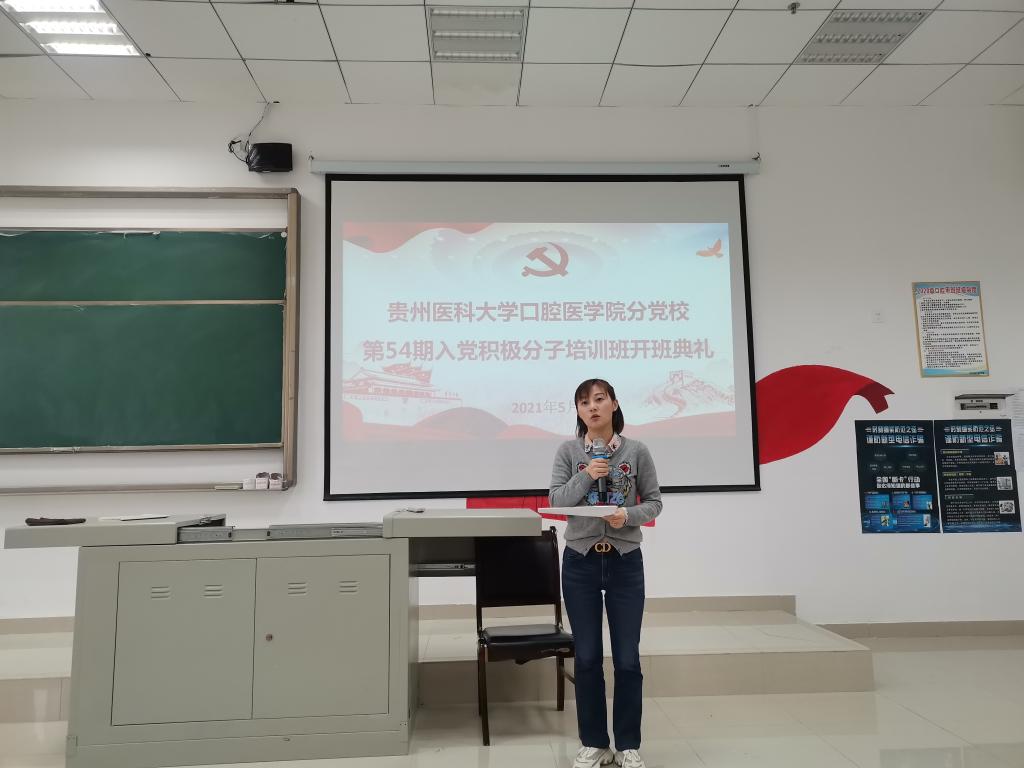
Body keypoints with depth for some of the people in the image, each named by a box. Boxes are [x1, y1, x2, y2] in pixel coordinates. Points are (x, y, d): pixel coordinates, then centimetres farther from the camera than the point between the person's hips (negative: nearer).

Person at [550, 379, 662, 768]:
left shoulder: (637, 451, -3)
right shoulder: (568, 451, -1)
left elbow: (654, 501, 1)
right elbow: (556, 502, -6)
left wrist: (629, 516, -18)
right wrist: (586, 476, -20)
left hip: (625, 562, 0)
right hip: (580, 563, 1)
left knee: (627, 658, 7)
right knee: (587, 658, 9)